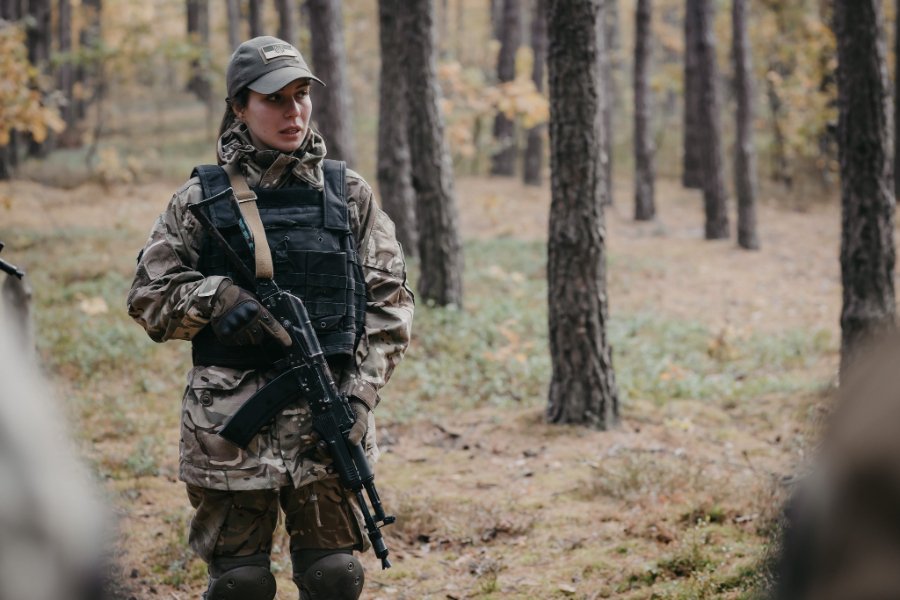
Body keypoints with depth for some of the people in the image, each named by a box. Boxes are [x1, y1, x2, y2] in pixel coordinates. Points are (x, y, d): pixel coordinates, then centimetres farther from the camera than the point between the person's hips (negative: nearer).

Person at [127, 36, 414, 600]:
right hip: (230, 422, -1)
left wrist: (359, 393, -5)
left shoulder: (349, 194, 7)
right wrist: (218, 296, -13)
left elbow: (390, 301, 7)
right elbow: (148, 298, 5)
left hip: (328, 418, 1)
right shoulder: (202, 199, 3)